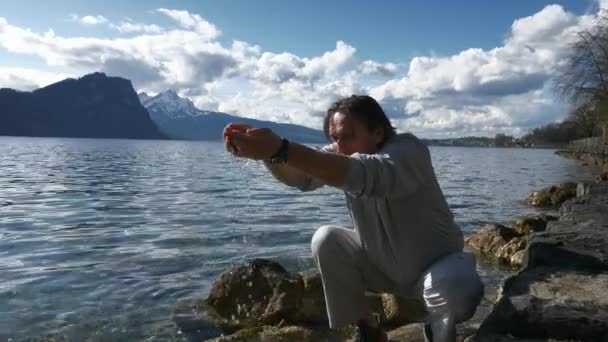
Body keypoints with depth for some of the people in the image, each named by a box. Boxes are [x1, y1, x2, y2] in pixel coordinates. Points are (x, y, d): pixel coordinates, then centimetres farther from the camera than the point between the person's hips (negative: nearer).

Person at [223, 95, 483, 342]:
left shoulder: (408, 151, -30)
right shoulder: (343, 153, -10)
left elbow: (364, 175, -51)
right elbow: (302, 176, -26)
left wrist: (280, 149, -60)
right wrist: (268, 152, -48)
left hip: (437, 266, -5)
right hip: (383, 265, 5)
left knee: (462, 288, -35)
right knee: (326, 240, -15)